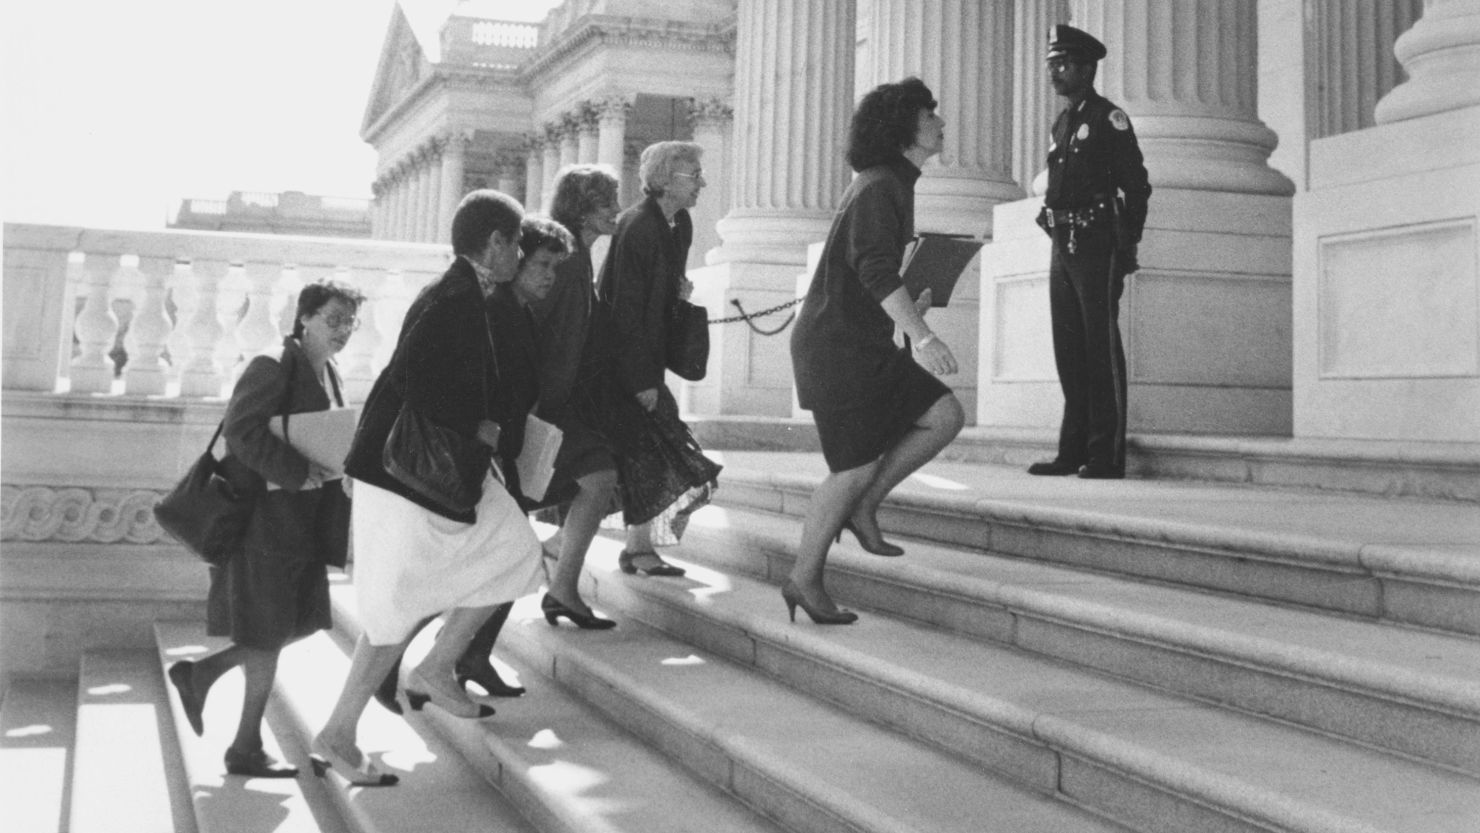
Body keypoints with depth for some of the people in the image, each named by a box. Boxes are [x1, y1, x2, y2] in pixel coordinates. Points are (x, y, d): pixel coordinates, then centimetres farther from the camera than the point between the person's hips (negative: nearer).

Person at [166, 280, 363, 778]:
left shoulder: (327, 373, 13)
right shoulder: (273, 366, -14)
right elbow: (240, 430, -23)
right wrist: (300, 471, -25)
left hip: (301, 520, 9)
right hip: (264, 513, -9)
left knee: (302, 621, 11)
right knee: (270, 631, 0)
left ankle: (201, 673, 26)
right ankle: (246, 749, 13)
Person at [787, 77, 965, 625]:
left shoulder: (891, 185, 17)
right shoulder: (880, 187, -14)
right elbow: (875, 267, -28)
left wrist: (910, 304, 24)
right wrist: (921, 336, -35)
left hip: (864, 344, 10)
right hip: (837, 345, -9)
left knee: (945, 416, 0)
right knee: (856, 468, -5)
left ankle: (862, 508, 8)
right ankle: (804, 580, 8)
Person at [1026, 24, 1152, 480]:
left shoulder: (1109, 118, -5)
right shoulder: (1063, 122, 18)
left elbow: (1137, 186, -9)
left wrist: (1126, 247, -13)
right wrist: (1059, 237, 12)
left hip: (1098, 246, -8)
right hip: (1063, 247, 8)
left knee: (1101, 348, -6)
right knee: (1069, 352, 8)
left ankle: (1107, 454, -4)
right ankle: (1074, 451, 12)